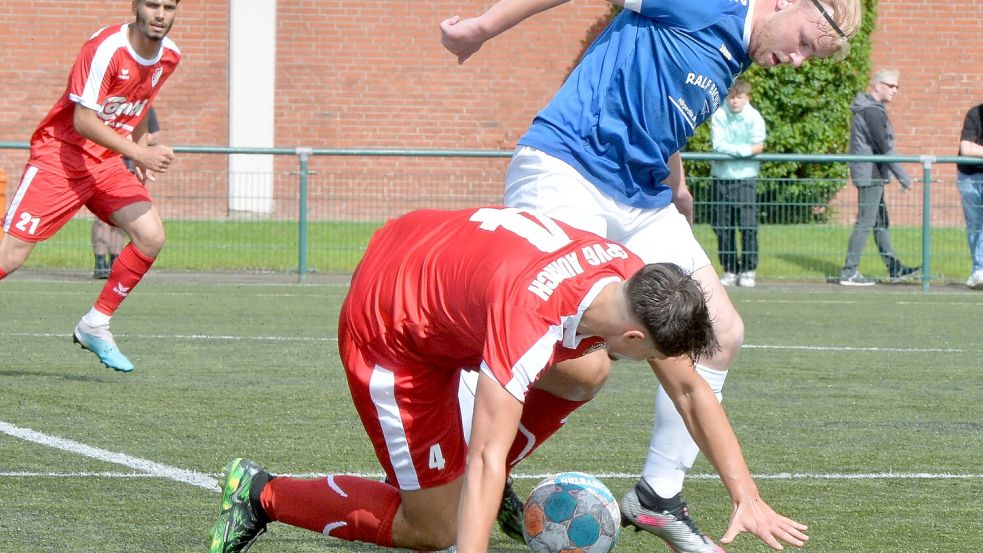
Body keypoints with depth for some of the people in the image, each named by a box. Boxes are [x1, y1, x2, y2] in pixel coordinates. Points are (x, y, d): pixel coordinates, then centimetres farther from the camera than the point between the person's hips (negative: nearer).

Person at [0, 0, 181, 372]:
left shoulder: (169, 57, 2)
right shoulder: (106, 48, -22)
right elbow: (83, 120, -25)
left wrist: (141, 152, 12)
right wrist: (138, 152, -31)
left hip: (107, 162, 7)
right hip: (60, 156, -7)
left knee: (151, 236, -11)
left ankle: (95, 326, 3)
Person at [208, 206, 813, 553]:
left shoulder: (635, 280, -17)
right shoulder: (530, 317, -40)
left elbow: (690, 388, -3)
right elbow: (487, 459, -41)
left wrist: (750, 499, -6)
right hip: (386, 330, -8)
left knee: (587, 374, 6)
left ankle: (441, 473, 17)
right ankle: (260, 494, 9)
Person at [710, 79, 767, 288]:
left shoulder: (754, 118, -4)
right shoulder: (719, 115, -3)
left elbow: (758, 147, -9)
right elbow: (718, 145, -9)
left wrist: (729, 150, -14)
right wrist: (743, 149, -13)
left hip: (745, 177, -1)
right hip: (721, 177, 1)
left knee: (748, 225, -8)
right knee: (722, 226, 2)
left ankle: (748, 270, 2)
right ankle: (730, 270, 11)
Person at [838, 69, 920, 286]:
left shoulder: (870, 109, 16)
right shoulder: (872, 112, -16)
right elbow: (884, 148, -20)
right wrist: (904, 178, -18)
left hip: (872, 176, 11)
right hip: (870, 175, -11)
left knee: (881, 221, 13)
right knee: (866, 223, -7)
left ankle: (894, 268, 19)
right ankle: (849, 272, -6)